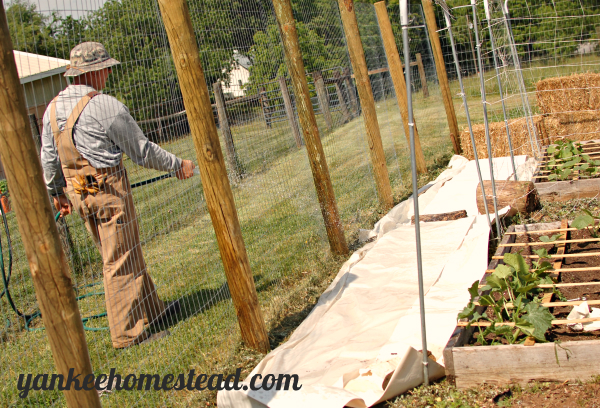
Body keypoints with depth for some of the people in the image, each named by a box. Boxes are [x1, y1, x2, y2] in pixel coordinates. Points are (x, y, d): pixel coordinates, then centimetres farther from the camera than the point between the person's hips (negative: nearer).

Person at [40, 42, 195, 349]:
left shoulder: (53, 108, 7)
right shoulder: (104, 106, -16)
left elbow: (48, 158, 15)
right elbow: (142, 150, -9)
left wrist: (56, 193, 28)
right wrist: (177, 165, 4)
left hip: (77, 192, 8)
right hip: (108, 188, -8)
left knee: (121, 255, 17)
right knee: (121, 260, -1)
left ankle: (150, 310, 29)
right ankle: (128, 332, 5)